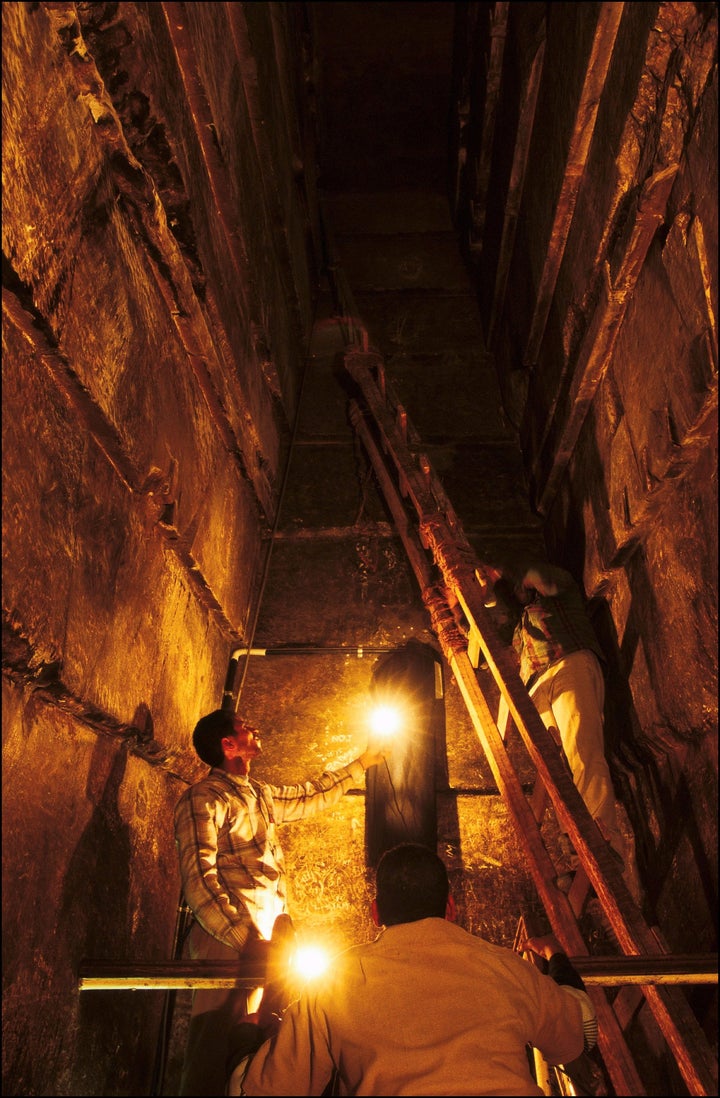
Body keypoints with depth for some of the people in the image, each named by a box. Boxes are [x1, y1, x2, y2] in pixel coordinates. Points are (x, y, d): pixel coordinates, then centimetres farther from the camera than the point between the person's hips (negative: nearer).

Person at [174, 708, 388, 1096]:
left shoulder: (259, 794, 17)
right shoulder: (204, 797, -9)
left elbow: (309, 797, 33)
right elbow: (198, 879, -18)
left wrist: (363, 762, 36)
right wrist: (248, 941, -27)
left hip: (262, 939, 8)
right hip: (231, 941, -8)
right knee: (217, 1051, -9)